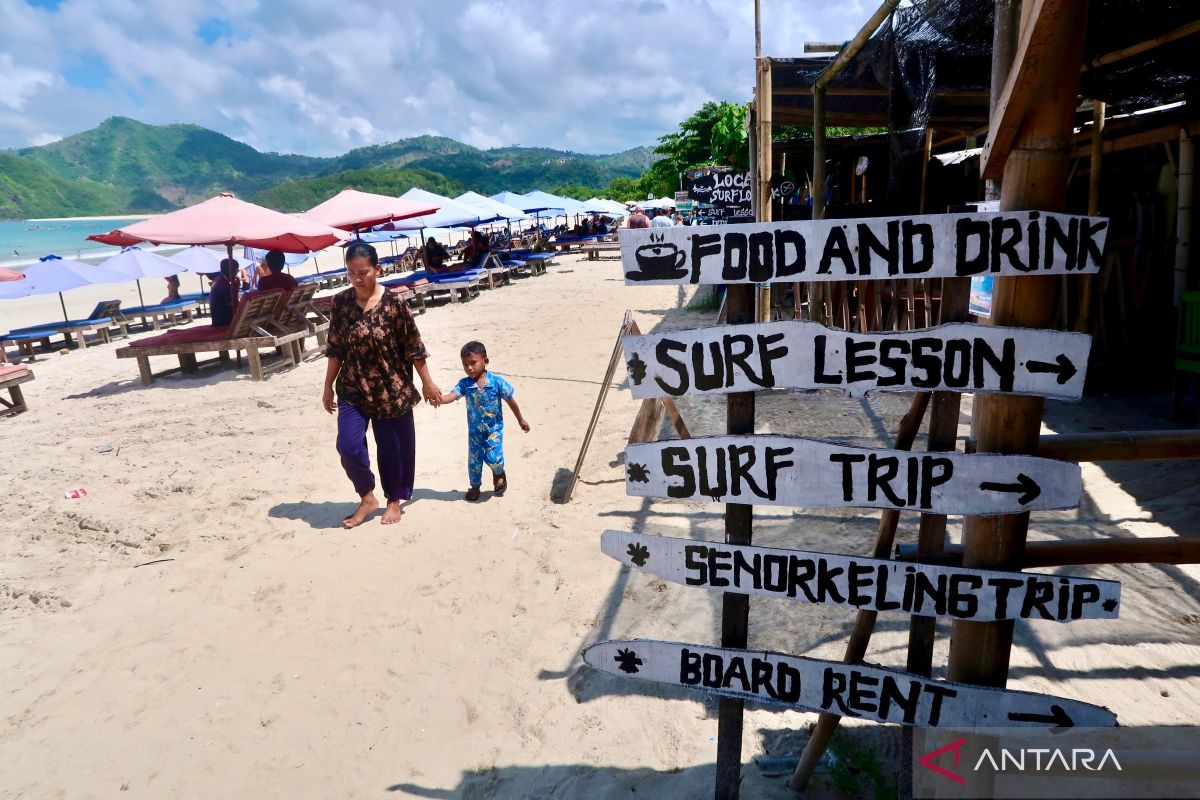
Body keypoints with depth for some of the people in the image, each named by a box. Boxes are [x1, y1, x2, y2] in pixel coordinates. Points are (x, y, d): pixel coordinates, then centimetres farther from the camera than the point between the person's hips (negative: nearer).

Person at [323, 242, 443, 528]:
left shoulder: (393, 303, -12)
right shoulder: (340, 302, -3)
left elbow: (413, 347, -6)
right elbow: (335, 348, 5)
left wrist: (427, 383, -1)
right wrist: (328, 386, 8)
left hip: (392, 389, -2)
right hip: (353, 389, 2)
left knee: (392, 448, 8)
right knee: (348, 446, -9)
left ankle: (394, 501, 30)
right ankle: (367, 498, 15)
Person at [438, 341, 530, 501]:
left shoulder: (497, 382, -18)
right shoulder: (465, 384, -13)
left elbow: (510, 401, -6)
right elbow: (451, 396, -28)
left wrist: (521, 420, 4)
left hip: (494, 429, -3)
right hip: (474, 430, 3)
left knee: (493, 458, -14)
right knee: (474, 460, 11)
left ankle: (499, 474, 21)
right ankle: (475, 486, 35)